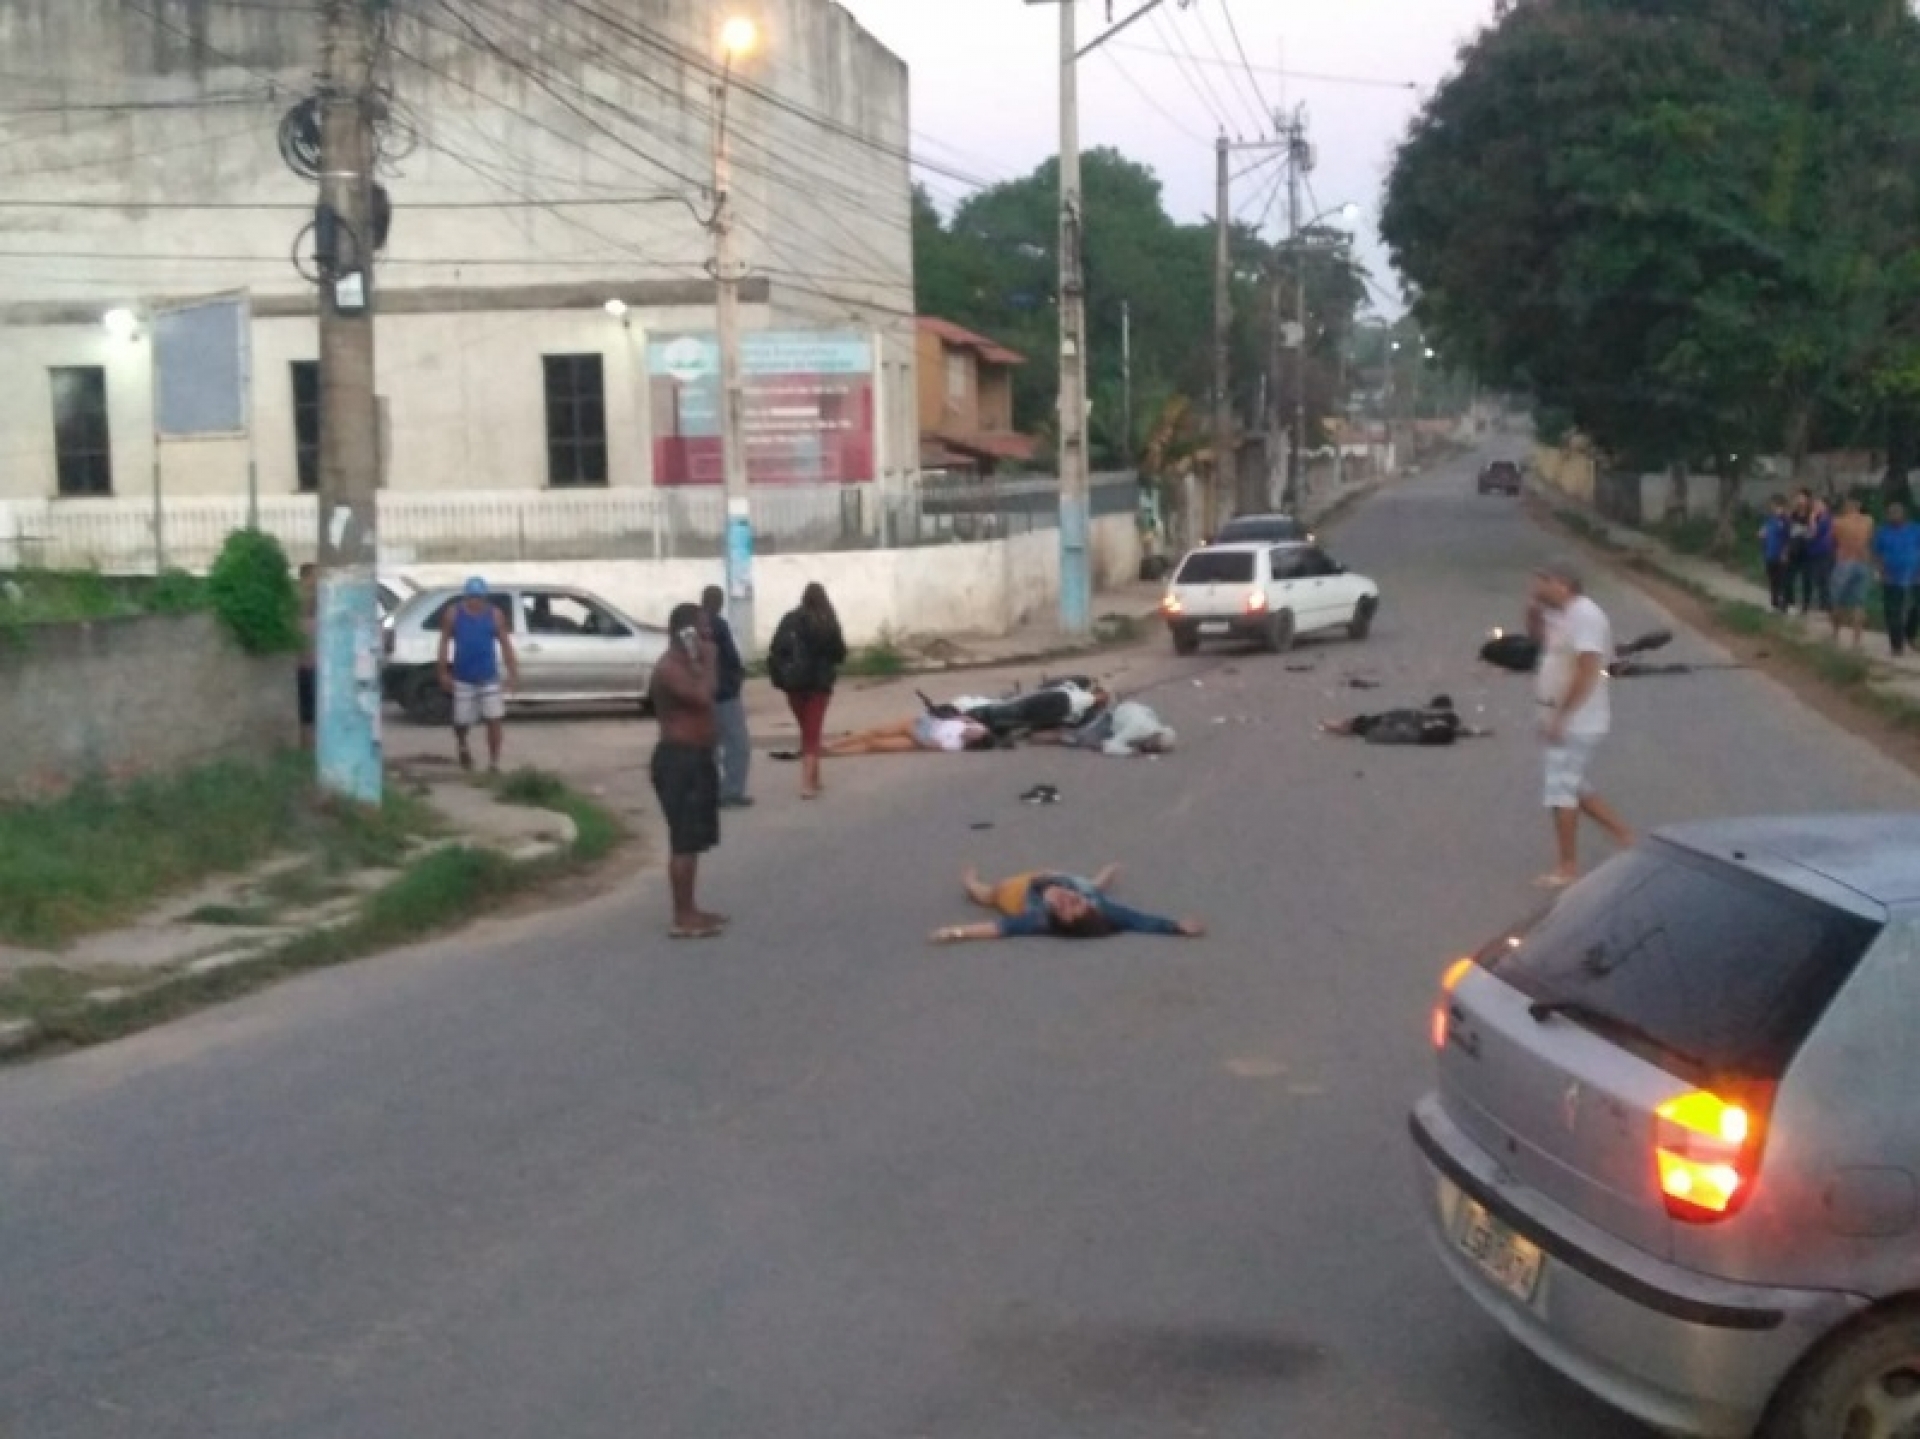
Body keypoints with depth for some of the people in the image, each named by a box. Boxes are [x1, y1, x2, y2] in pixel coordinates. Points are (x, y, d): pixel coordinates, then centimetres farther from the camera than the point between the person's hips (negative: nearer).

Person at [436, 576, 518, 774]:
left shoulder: (495, 615, -1)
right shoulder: (453, 614, -2)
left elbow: (505, 645, 1)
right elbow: (445, 643, 2)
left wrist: (513, 673, -2)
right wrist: (444, 672, -1)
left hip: (489, 677, 0)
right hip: (462, 678, 0)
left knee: (495, 720, -8)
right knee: (462, 721, 5)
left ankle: (493, 763, 0)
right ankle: (463, 747, 38)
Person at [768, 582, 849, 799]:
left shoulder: (789, 620, -3)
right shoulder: (828, 622, -8)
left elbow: (775, 652, -5)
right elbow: (840, 654, -4)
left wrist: (778, 678, 5)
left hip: (793, 682, 2)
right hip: (819, 683, -2)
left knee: (806, 730, 18)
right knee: (812, 732, 0)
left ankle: (811, 778, 26)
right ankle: (808, 783, -12)